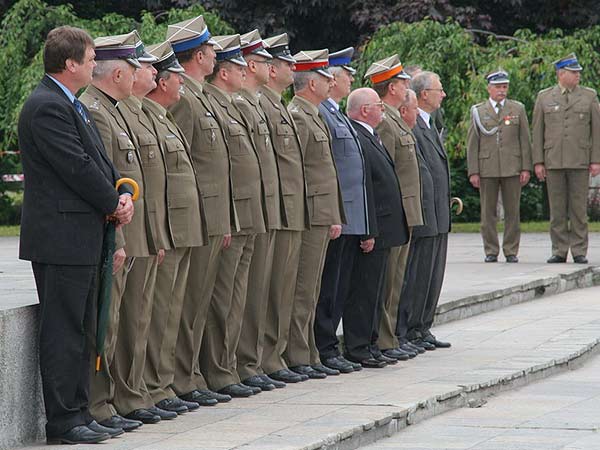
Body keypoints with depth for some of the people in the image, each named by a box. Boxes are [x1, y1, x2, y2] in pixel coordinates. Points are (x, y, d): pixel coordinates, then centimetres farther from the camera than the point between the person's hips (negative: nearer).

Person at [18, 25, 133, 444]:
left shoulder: (74, 106, 16)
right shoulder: (46, 107, -16)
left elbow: (100, 160, 17)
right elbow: (78, 167, -19)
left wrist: (123, 194, -1)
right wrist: (114, 204, -8)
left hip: (83, 237, 10)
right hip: (61, 236, -10)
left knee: (81, 330, 13)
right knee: (63, 331, -5)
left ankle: (78, 413, 20)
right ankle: (62, 422, -1)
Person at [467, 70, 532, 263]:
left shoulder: (518, 109, 9)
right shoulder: (478, 111, 7)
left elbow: (525, 140, 7)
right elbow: (472, 143, 5)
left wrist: (526, 168, -1)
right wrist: (473, 172, -2)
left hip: (512, 168, 0)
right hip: (487, 169, 0)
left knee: (512, 211, 1)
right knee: (488, 212, 1)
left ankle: (511, 251, 7)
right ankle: (491, 251, 8)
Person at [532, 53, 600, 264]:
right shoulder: (544, 97, 7)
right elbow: (538, 132, 7)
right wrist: (538, 162, 0)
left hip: (579, 161, -1)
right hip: (553, 162, 1)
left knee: (579, 208, -1)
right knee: (557, 209, 2)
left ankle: (579, 252, 3)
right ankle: (559, 251, 6)